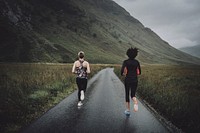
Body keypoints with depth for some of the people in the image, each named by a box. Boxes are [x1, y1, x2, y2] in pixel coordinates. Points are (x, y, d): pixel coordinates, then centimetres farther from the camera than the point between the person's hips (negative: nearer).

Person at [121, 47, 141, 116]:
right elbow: (139, 72, 8)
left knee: (127, 95, 16)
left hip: (127, 80, -2)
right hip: (135, 80, 2)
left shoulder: (125, 62, -7)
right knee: (133, 95, 11)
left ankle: (128, 110, 18)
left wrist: (123, 74, 7)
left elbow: (122, 71, -17)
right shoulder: (137, 62, 2)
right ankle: (135, 102, -25)